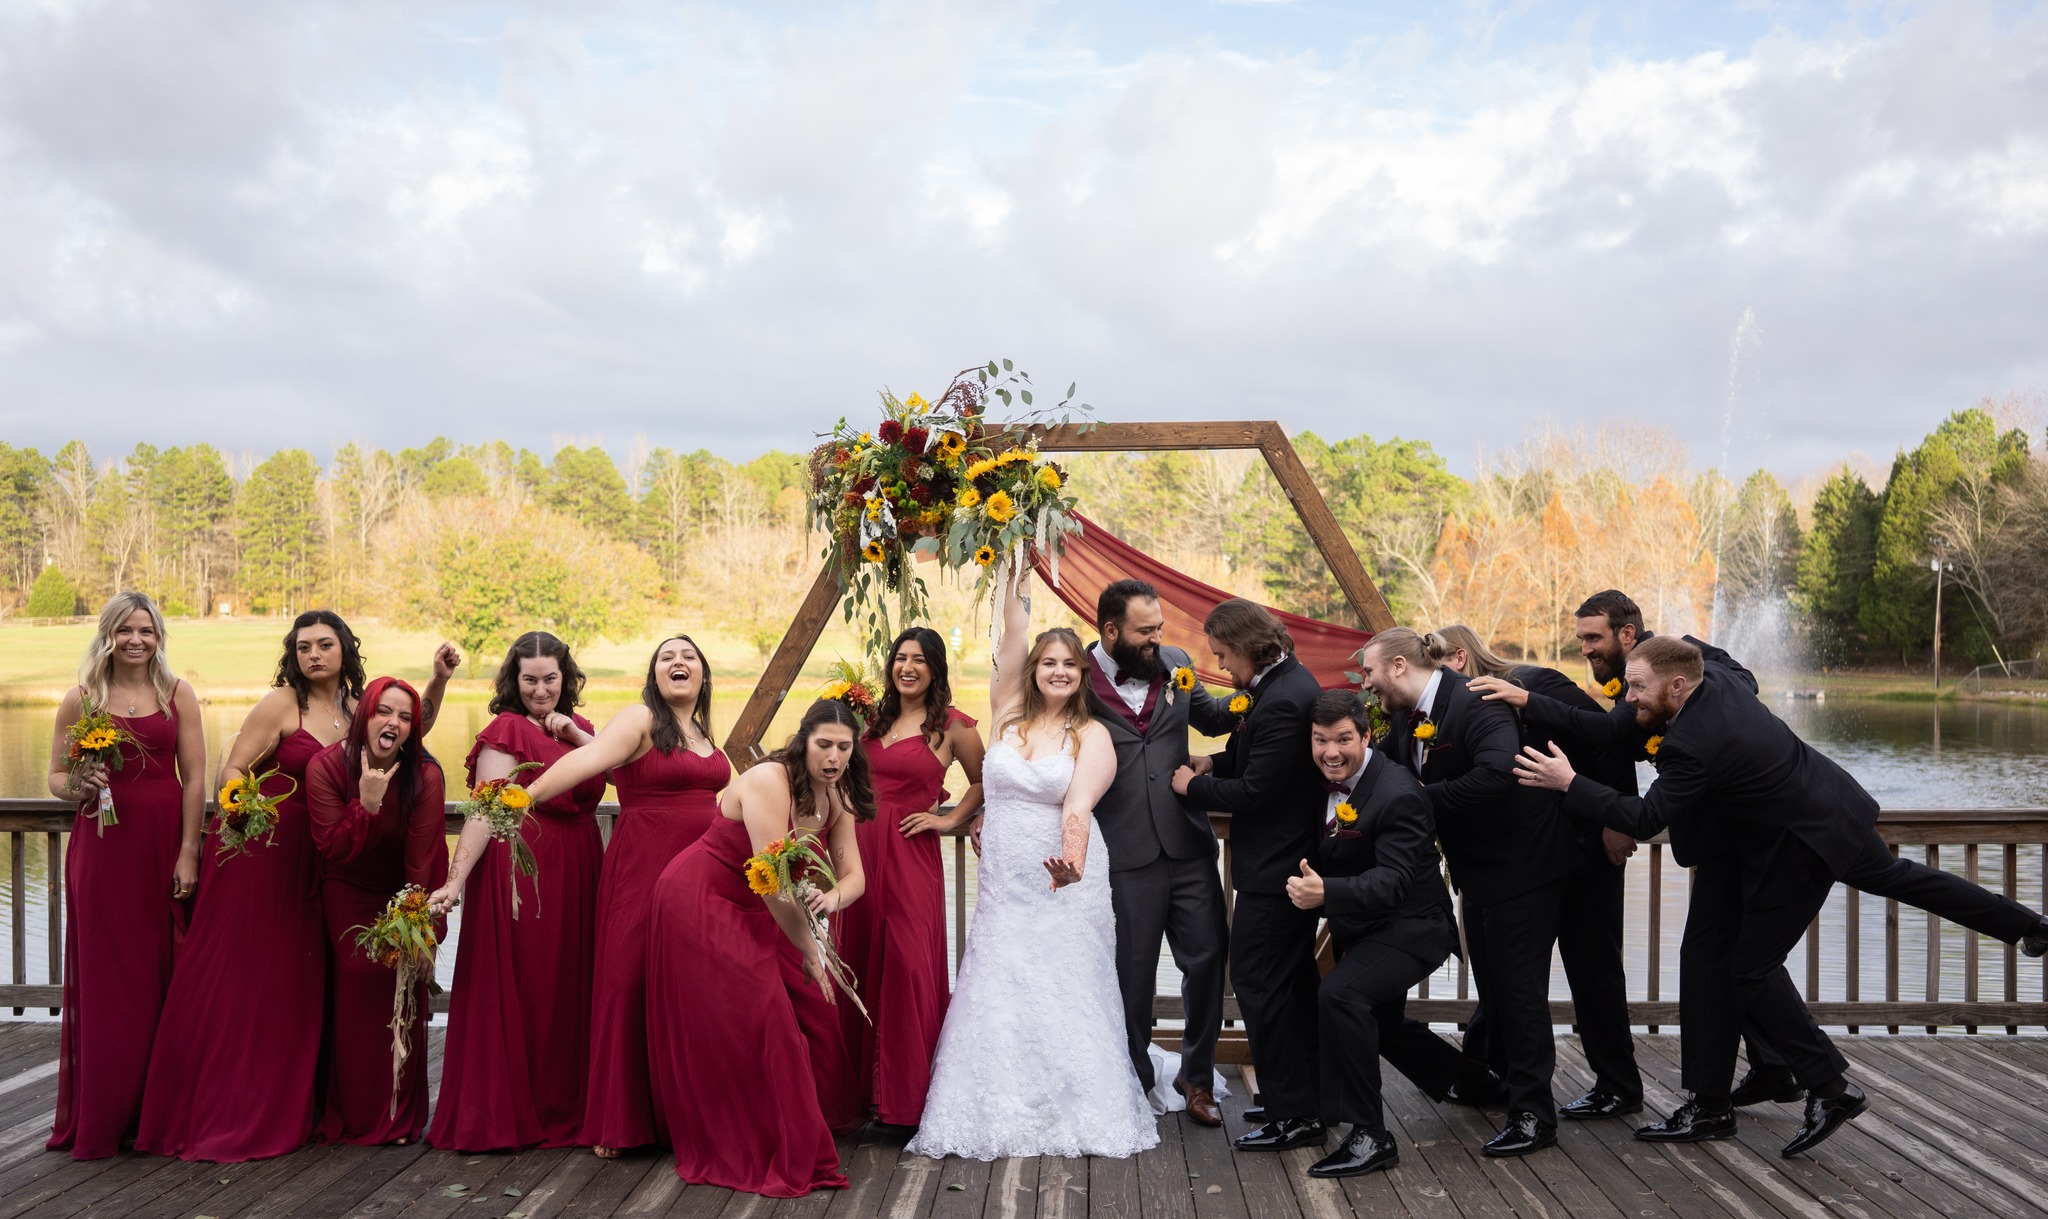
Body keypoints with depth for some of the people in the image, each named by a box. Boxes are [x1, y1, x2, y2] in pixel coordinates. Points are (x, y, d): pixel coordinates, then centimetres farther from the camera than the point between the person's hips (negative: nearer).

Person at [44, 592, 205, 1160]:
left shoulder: (177, 694, 4)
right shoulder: (80, 699, 5)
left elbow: (195, 778, 1)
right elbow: (55, 775, 10)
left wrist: (188, 852, -6)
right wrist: (76, 787, -14)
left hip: (165, 843, 0)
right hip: (103, 845, 0)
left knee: (162, 977, 3)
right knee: (104, 979, 1)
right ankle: (99, 1121, 10)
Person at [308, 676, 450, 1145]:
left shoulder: (424, 776, -17)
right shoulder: (325, 767, -15)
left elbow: (424, 860, -18)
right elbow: (333, 849, -18)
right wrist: (366, 804, -34)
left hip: (400, 896, 0)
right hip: (346, 898, 0)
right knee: (354, 990, -6)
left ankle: (400, 1116, 7)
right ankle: (352, 1115, 9)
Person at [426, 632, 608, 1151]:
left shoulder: (577, 729, 15)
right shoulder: (507, 729, -6)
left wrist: (574, 733, -9)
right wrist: (456, 879, -24)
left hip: (575, 874, 6)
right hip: (519, 870, -6)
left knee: (568, 989, 11)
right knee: (517, 987, -1)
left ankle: (564, 1106, 21)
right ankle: (505, 1114, 10)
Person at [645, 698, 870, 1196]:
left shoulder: (837, 797, -3)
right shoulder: (769, 781, -27)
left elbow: (853, 874, -7)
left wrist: (832, 898, -31)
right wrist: (810, 952, -21)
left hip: (755, 913, 8)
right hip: (701, 906, -8)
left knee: (810, 1007, 7)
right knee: (750, 1025, -7)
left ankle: (818, 1123, 28)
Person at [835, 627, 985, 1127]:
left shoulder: (951, 725, -2)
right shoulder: (875, 718, 13)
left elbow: (984, 782, 8)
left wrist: (950, 820, 0)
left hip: (909, 856, -5)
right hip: (860, 849, 5)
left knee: (906, 965, -6)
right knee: (858, 962, 8)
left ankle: (903, 1090, 6)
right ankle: (860, 1081, 20)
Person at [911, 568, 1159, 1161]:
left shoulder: (1092, 735, -5)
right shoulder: (1009, 715, 5)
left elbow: (1078, 805, -20)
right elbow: (1014, 634, -2)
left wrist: (1073, 861, -38)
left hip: (1064, 886, -3)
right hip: (1004, 884, 3)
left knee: (1065, 996, 0)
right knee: (997, 995, 2)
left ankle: (1078, 1114, 10)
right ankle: (1001, 1113, 12)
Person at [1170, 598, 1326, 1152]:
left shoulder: (1283, 702, -23)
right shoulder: (1287, 682, 9)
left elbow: (1255, 792, -23)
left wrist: (1193, 787, -9)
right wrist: (1217, 762, 4)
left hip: (1275, 869, -11)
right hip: (1296, 861, 11)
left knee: (1258, 982, -4)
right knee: (1296, 979, 18)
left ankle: (1292, 1116, 2)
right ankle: (1311, 1096, 29)